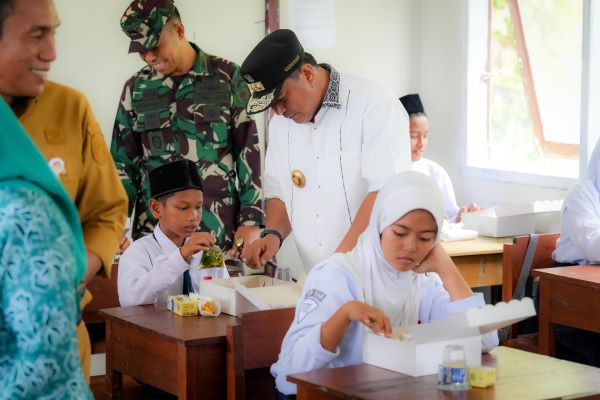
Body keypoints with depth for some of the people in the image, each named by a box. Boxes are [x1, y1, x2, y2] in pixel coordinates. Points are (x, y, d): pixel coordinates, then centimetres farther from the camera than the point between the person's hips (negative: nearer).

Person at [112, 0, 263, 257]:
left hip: (219, 233, -2)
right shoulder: (136, 88, 8)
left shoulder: (227, 77, 1)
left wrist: (251, 220, -4)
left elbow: (249, 153, 1)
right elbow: (123, 162, 13)